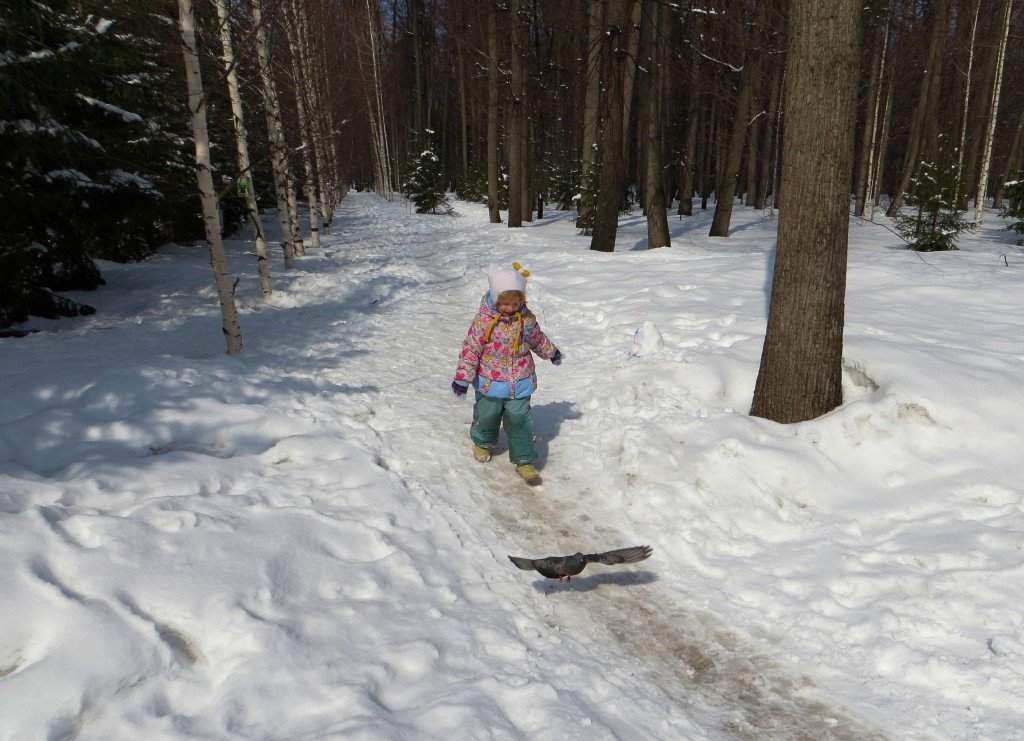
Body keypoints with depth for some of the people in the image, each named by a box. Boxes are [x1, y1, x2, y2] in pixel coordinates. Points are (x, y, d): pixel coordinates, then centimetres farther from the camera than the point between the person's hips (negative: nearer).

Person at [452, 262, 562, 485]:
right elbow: (470, 349, -14)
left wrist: (551, 352, 30)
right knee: (487, 417, 17)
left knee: (520, 422, 3)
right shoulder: (483, 320, -16)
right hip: (489, 384, -1)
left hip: (520, 384, 1)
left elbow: (538, 339, 15)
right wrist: (462, 377, -17)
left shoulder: (527, 319, -5)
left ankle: (524, 460, 14)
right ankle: (483, 443, 47)